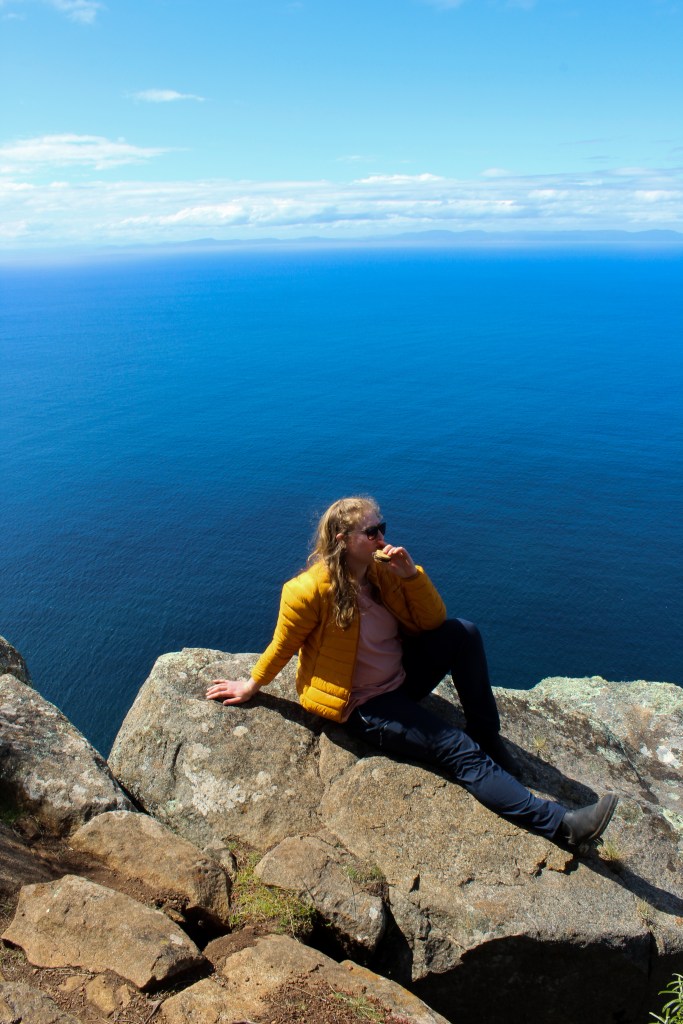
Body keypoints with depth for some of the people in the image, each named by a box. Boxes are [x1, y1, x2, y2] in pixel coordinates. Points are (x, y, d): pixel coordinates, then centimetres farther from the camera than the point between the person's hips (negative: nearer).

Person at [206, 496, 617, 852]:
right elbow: (283, 645, -8)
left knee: (463, 632, -14)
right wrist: (251, 687, 3)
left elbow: (433, 621, -2)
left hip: (401, 679, 7)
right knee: (460, 752, -18)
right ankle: (561, 823, -17)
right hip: (364, 706, -7)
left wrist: (411, 574, -16)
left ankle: (489, 738, -4)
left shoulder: (383, 572, -3)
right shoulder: (313, 590, -23)